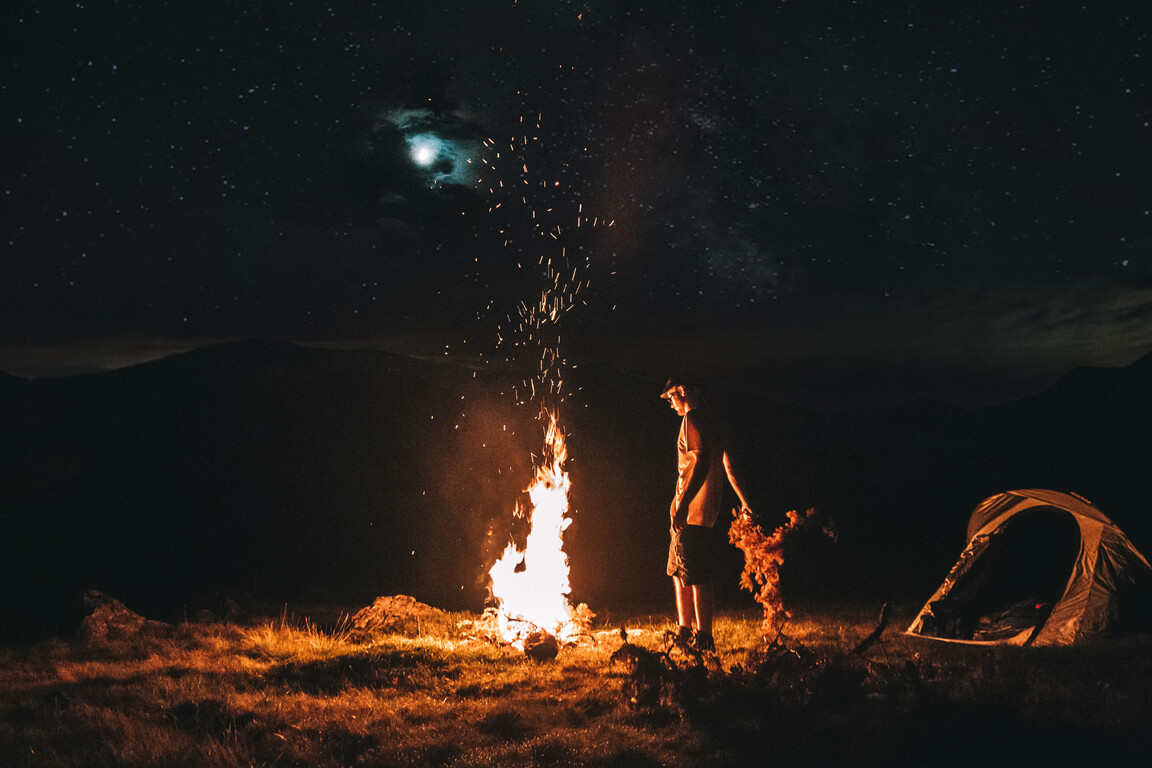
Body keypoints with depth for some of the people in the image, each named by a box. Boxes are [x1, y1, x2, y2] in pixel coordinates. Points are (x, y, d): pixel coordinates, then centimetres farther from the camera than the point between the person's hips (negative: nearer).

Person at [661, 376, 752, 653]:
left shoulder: (693, 419, -12)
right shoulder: (714, 421, 17)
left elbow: (702, 462, -24)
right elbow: (727, 464, 24)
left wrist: (683, 505, -30)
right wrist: (743, 500, 33)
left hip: (692, 509, -10)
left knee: (697, 576, -7)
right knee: (679, 572, 17)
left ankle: (704, 640, -3)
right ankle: (685, 634, 23)